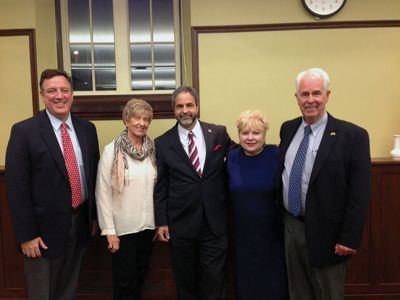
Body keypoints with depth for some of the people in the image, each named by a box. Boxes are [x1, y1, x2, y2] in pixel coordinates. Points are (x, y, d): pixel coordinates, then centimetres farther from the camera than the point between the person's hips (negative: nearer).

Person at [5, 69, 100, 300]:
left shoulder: (87, 129, 3)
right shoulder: (24, 131, -11)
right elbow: (17, 187, -13)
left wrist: (95, 216, 10)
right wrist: (27, 234, -14)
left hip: (81, 223, 4)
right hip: (45, 228, -4)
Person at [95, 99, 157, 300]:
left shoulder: (153, 149, 1)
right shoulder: (111, 150, -10)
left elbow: (157, 187, 7)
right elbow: (103, 193, -10)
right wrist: (109, 230, -11)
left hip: (147, 226, 4)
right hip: (122, 228, -4)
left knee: (140, 277, 19)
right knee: (125, 281, 9)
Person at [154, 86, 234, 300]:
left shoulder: (219, 133, -1)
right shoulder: (163, 143, -2)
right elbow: (160, 187, 0)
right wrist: (161, 222, -1)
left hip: (215, 222, 0)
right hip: (180, 224, 0)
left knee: (213, 281, 11)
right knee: (185, 281, 17)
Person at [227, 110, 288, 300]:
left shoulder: (277, 155, -11)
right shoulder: (232, 157, -1)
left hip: (272, 233, -3)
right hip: (243, 234, 3)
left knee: (275, 284, 12)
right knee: (245, 283, 17)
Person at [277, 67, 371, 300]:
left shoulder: (353, 135, -13)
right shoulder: (288, 129, 4)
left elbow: (360, 194, -13)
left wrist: (349, 238, -14)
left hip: (324, 232, -4)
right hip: (290, 226, 5)